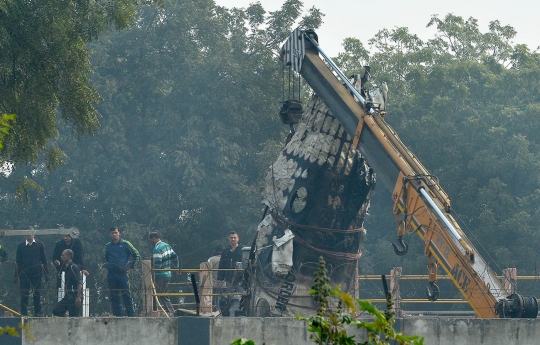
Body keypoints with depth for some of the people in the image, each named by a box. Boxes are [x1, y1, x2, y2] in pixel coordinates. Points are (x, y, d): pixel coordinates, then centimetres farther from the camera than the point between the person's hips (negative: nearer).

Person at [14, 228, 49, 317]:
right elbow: (17, 261, 7)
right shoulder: (21, 246, 4)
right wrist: (16, 276, 3)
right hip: (24, 273, 0)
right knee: (24, 294, 0)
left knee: (37, 294, 3)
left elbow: (44, 260, 7)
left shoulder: (40, 245, 5)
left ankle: (38, 312, 11)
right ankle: (23, 312, 6)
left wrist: (46, 273, 4)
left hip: (37, 273, 0)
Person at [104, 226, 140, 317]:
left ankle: (131, 315, -3)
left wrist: (131, 268, 3)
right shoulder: (108, 246, 13)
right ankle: (117, 314, 6)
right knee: (114, 297, 2)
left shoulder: (125, 244, 2)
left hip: (122, 274, -4)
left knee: (126, 295, -6)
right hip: (111, 275, 4)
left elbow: (137, 255, 6)